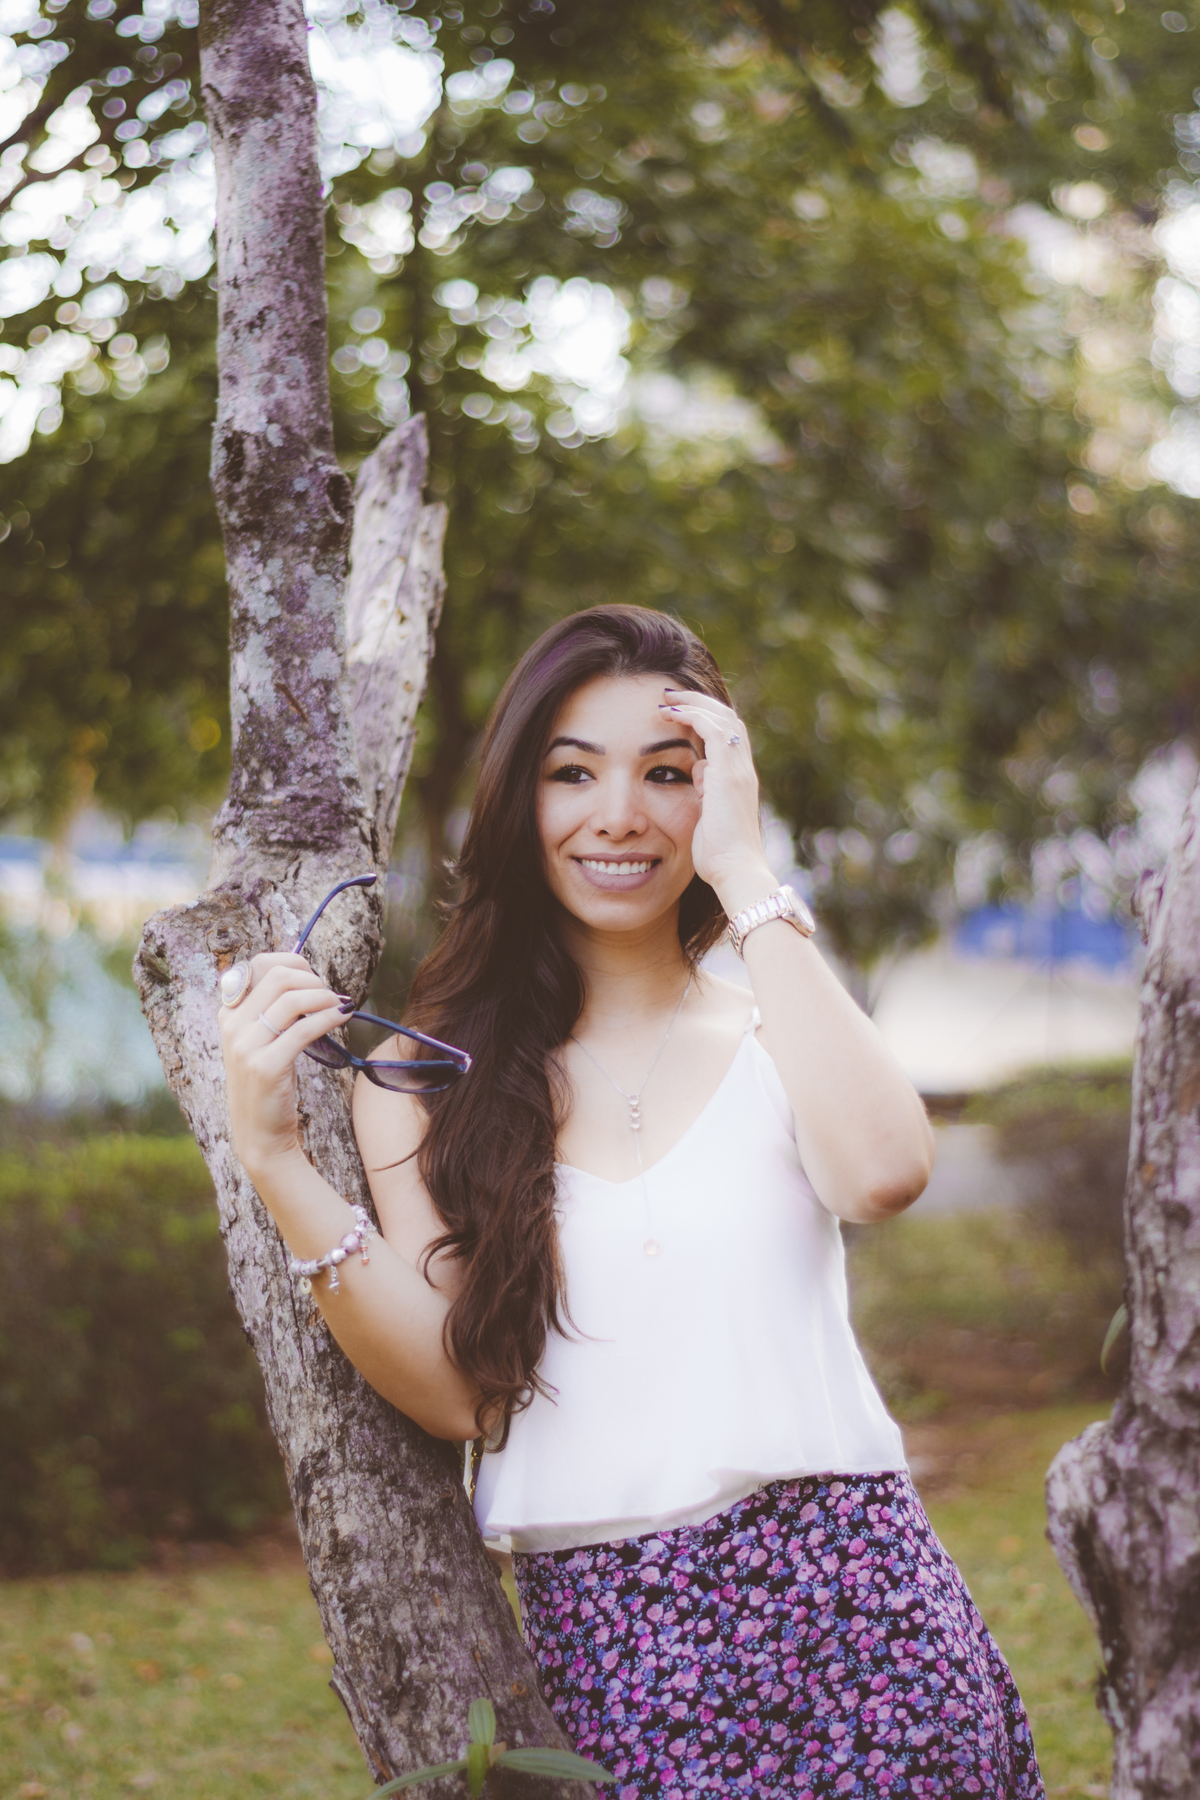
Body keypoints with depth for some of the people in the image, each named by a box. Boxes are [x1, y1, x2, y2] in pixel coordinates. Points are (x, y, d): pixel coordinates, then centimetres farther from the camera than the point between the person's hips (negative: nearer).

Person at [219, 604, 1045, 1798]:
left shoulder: (775, 1039, 4)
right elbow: (455, 1389, -4)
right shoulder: (426, 1076, 5)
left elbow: (883, 1173, -19)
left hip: (844, 1610, 0)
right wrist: (274, 1162, -16)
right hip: (602, 1647, 0)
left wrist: (744, 873, -12)